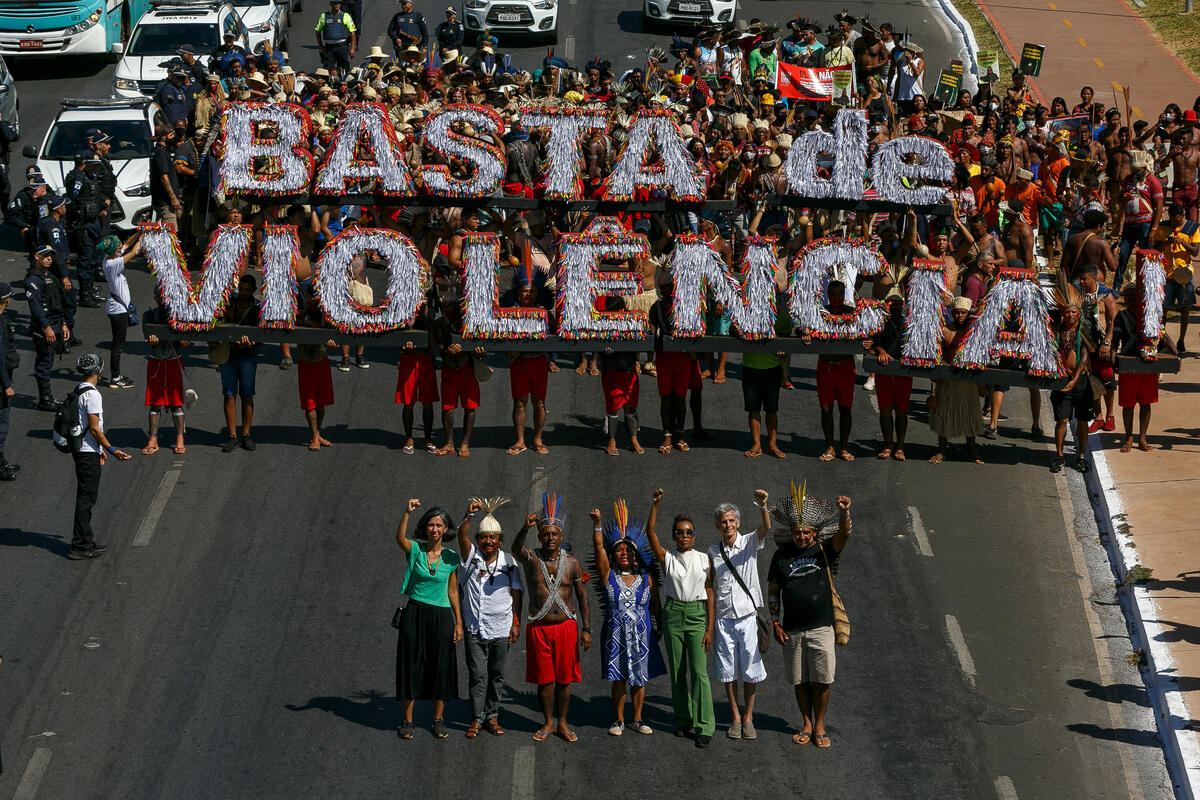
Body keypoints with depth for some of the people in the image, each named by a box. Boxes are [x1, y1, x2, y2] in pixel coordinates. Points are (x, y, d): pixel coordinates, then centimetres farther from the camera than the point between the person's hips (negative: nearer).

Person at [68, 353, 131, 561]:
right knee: (86, 498, -5)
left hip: (81, 450, 10)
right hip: (88, 453, -10)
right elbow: (94, 428, -20)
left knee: (86, 497, 17)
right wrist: (112, 450, -15)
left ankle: (87, 541, 26)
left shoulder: (79, 391, 11)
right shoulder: (92, 394, -19)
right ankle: (80, 547, -2)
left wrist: (99, 448, 27)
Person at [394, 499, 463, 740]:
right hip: (415, 613, -1)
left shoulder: (451, 557, 3)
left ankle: (438, 719, 17)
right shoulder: (415, 549, -3)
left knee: (440, 666, 5)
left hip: (441, 616, 1)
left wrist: (459, 622, 4)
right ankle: (407, 720, 9)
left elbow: (452, 591, 7)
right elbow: (400, 537, -25)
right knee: (411, 665, 1)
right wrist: (407, 513, -39)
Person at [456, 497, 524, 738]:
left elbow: (516, 593, 7)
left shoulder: (509, 562, 5)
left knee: (496, 674, 8)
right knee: (477, 675, -4)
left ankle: (492, 717, 17)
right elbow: (462, 535, -17)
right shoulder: (472, 556, 1)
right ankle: (477, 719, 2)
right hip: (475, 628, -2)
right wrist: (469, 515, -34)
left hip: (501, 628, 2)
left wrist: (516, 623, 3)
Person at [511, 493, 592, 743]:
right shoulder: (531, 558, -2)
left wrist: (586, 629, 1)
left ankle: (562, 723, 16)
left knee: (564, 679, 5)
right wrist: (525, 528, -46)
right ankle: (548, 722, 18)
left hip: (567, 626, 1)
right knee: (544, 679, 5)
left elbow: (582, 596, 7)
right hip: (539, 627, -1)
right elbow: (516, 549, -26)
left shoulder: (572, 562, 3)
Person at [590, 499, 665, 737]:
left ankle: (637, 720, 17)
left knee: (639, 679, 5)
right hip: (616, 634, -1)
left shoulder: (647, 579, 5)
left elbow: (656, 606, 11)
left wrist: (661, 629, 11)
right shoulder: (609, 575, 1)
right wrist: (597, 524, -22)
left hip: (642, 635, 1)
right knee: (619, 678, 1)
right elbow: (599, 547, -10)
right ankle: (619, 721, 12)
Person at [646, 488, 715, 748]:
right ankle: (683, 720, 17)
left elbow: (710, 594, 3)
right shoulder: (667, 558, 5)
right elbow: (650, 532, -7)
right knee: (677, 671, 6)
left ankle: (704, 726, -10)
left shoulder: (704, 560, 5)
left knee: (699, 670, -10)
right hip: (673, 615, 2)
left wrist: (709, 628, -3)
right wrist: (655, 505, -17)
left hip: (697, 614, -2)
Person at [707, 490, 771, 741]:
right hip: (724, 619, 2)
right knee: (728, 672, 4)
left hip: (748, 617, -2)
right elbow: (710, 587, 11)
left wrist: (762, 506, -42)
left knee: (750, 671, 1)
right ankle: (736, 718, 14)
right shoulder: (713, 551, 6)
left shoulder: (749, 543, -1)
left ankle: (748, 717, 13)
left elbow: (766, 528, -22)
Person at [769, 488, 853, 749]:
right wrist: (775, 623, 4)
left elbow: (843, 535, -19)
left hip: (821, 628, -2)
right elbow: (773, 590, 11)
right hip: (791, 631, 2)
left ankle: (819, 726, 14)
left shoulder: (825, 550, 0)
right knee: (800, 681, 8)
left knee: (821, 679, 0)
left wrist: (844, 513, -39)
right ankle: (807, 725, 21)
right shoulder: (782, 555, 5)